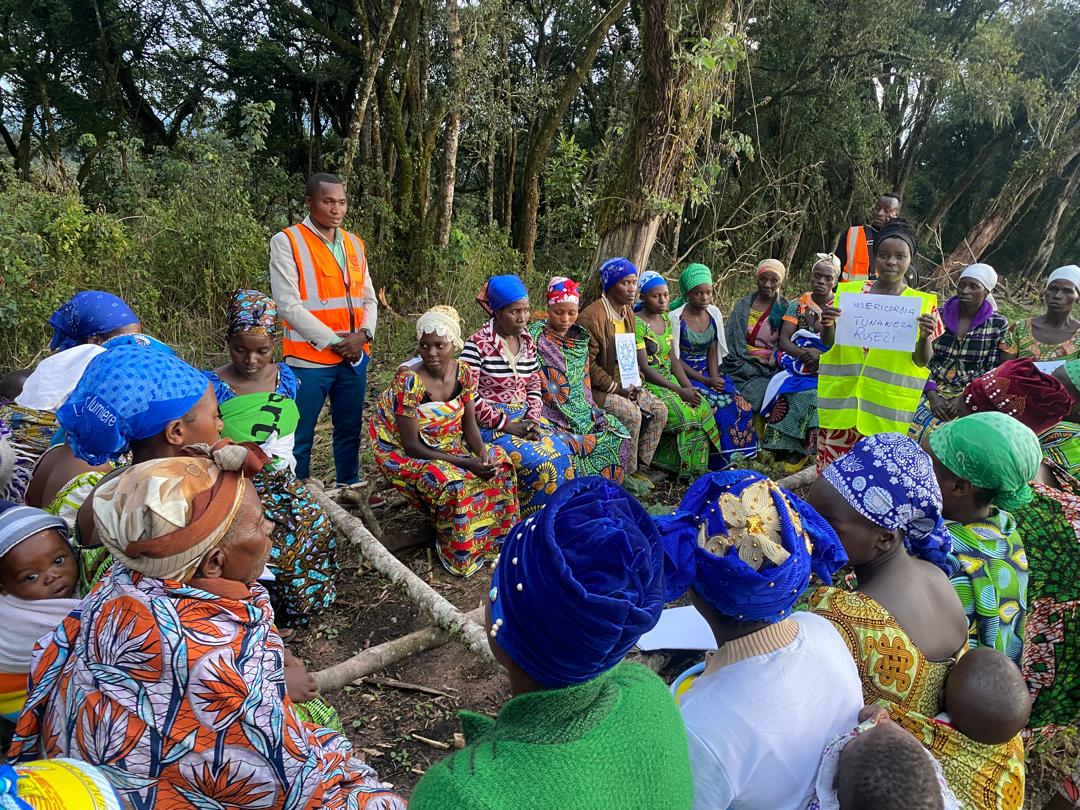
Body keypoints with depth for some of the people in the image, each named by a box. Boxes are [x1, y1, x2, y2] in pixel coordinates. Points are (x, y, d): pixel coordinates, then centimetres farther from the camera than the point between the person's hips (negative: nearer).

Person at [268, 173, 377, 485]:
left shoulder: (355, 244, 12)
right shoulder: (286, 242, -6)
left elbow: (369, 298, 13)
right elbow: (288, 305, -13)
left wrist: (363, 334, -7)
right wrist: (334, 341, -14)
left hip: (355, 356, 5)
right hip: (309, 359, -5)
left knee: (350, 430, 15)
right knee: (299, 438, 3)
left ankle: (350, 491, 30)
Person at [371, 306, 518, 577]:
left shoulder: (463, 372, -7)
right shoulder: (408, 381, -26)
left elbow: (469, 422, 0)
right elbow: (412, 445, -25)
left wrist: (482, 451, -21)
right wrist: (463, 462, -28)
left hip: (450, 445, 7)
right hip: (405, 454, -6)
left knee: (498, 463, -13)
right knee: (450, 483, -32)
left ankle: (495, 540, 5)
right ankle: (460, 555, -6)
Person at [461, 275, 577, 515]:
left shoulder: (527, 341, 9)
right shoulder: (478, 343, -12)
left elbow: (534, 387, 14)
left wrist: (533, 420, -4)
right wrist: (506, 424, -17)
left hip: (524, 418, 6)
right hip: (490, 423, -6)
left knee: (564, 452, -15)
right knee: (538, 462, -25)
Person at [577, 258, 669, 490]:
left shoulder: (628, 312, 11)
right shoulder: (591, 317, -19)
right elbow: (587, 364, -20)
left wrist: (634, 383, 0)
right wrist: (615, 388, -18)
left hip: (623, 383, 9)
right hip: (596, 388, -9)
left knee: (659, 410, -2)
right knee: (632, 414, -27)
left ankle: (640, 467, 8)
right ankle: (626, 474, -9)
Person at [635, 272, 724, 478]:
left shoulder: (666, 320, 12)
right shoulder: (637, 324, -12)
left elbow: (673, 360, 10)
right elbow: (644, 368, -17)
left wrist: (688, 387, -5)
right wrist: (679, 390, -19)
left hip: (669, 379, 7)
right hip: (646, 384, -7)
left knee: (703, 408, -13)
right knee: (684, 414, -24)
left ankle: (697, 468, -4)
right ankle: (684, 471, -7)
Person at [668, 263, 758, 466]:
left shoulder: (714, 313, 6)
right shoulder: (675, 318, -11)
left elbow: (713, 350, 7)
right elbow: (674, 360, -13)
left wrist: (714, 377, -11)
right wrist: (706, 381, -19)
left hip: (709, 372, 5)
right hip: (684, 374, -5)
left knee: (741, 404, -17)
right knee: (719, 404, -28)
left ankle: (736, 455, -3)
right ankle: (720, 459, -12)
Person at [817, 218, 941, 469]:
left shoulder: (922, 303, 2)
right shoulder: (849, 292, 5)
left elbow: (922, 361, -1)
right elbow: (829, 343, 6)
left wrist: (925, 337, -21)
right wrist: (827, 324, -15)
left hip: (888, 406, -1)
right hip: (842, 396, 1)